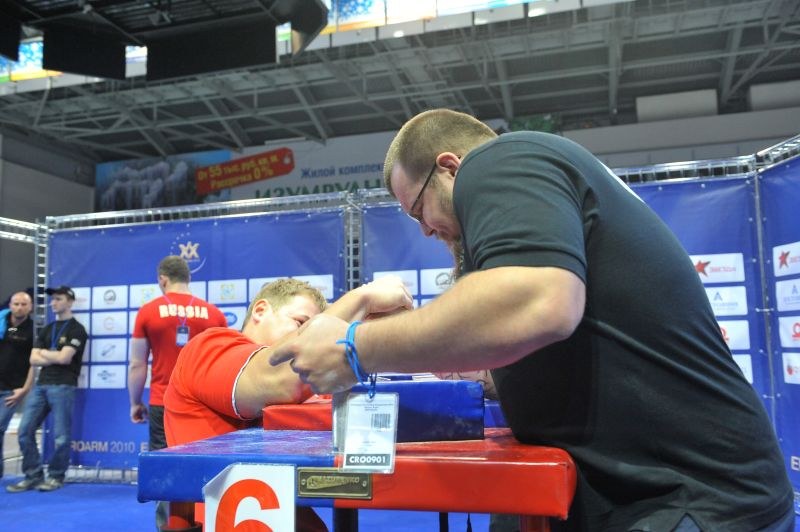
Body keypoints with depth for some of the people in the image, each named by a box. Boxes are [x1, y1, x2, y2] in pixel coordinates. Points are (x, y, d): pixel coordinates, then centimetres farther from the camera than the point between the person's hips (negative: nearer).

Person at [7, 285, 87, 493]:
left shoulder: (76, 329, -2)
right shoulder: (46, 330, 19)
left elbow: (64, 358, -13)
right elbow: (33, 360, 10)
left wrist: (44, 353, 4)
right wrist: (55, 357, -5)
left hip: (63, 386, -7)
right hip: (41, 385, 7)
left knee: (61, 436, -3)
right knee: (25, 430, 3)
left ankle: (56, 477, 11)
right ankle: (33, 475, 13)